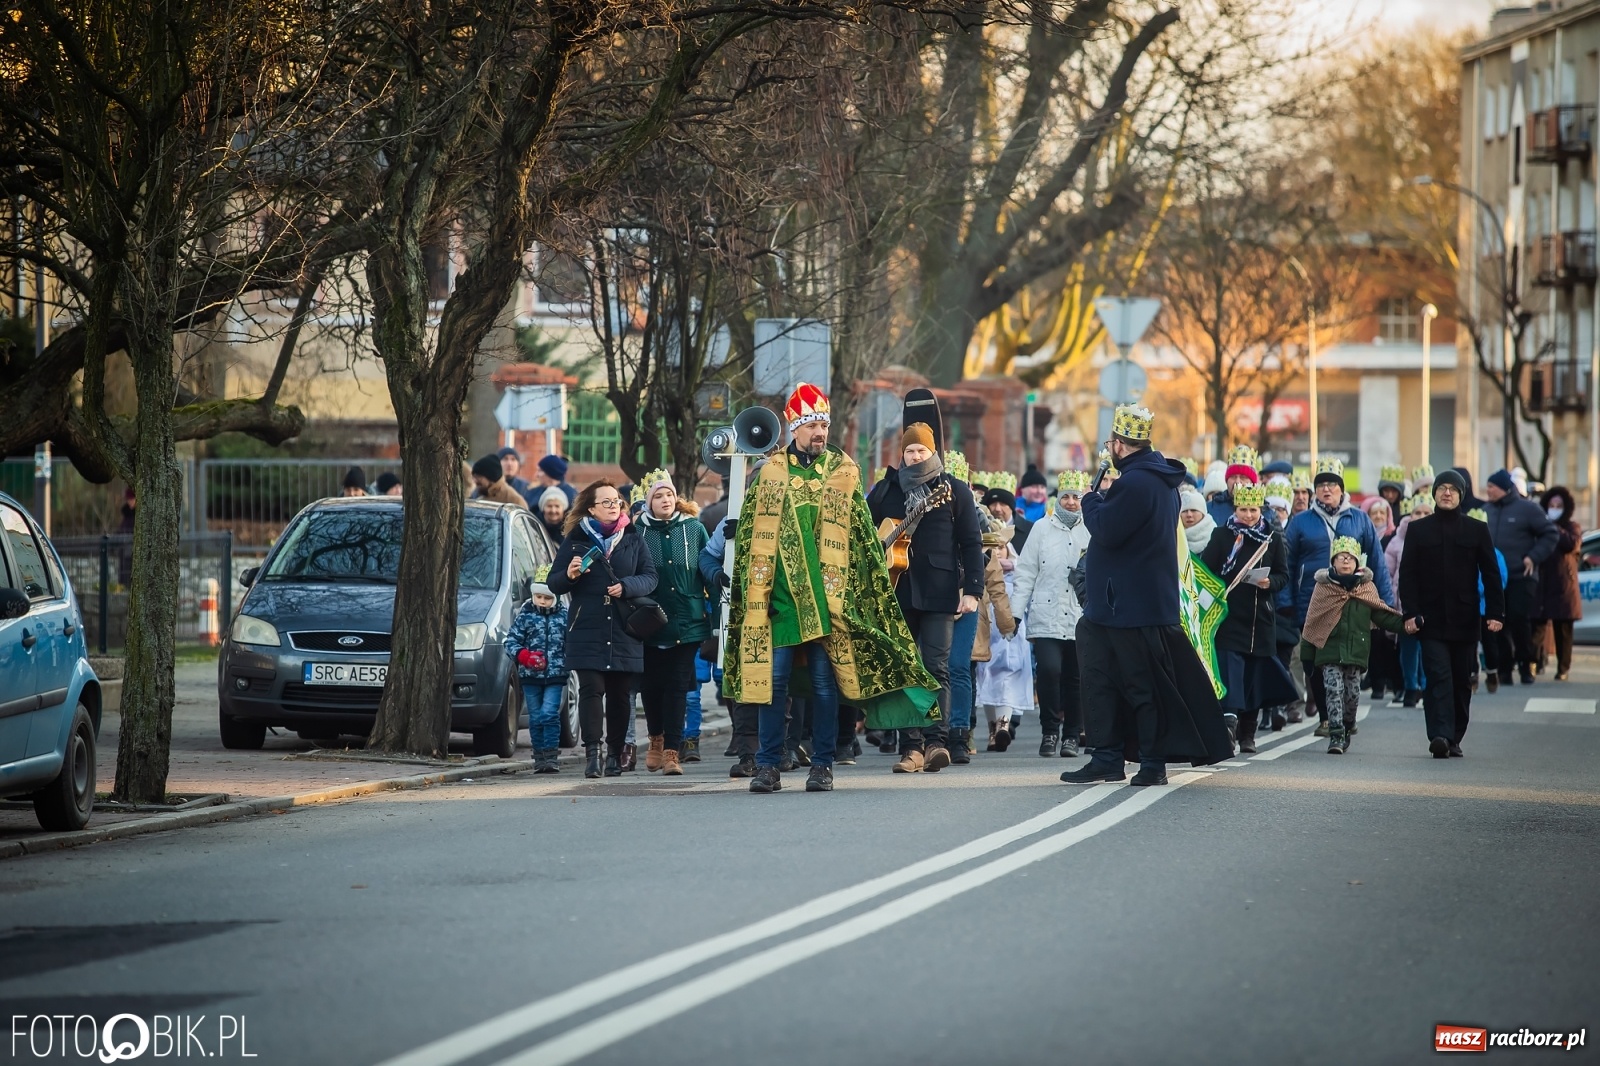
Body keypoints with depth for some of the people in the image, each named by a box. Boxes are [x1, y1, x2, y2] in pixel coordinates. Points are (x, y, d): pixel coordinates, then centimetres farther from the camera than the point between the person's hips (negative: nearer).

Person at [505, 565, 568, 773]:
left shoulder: (564, 616, 4)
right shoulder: (525, 616, 2)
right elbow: (511, 642, 0)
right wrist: (524, 656, -17)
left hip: (555, 676, -1)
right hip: (530, 676, 1)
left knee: (550, 714, -11)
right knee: (536, 717, 7)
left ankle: (550, 757, -9)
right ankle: (540, 756, 15)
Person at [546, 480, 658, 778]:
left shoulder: (633, 537, 10)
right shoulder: (576, 539, 7)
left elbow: (650, 577, 5)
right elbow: (553, 583, 8)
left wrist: (627, 586, -14)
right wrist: (569, 575, -14)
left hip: (625, 630, 1)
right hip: (587, 630, -1)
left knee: (620, 694, 4)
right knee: (591, 689, -11)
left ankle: (615, 753, 12)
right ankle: (591, 753, -14)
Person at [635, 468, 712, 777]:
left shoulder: (694, 529, 4)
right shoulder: (639, 531, 2)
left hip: (687, 621, 0)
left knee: (677, 686, -3)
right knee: (651, 684, 6)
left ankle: (671, 751, -2)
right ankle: (657, 738, 31)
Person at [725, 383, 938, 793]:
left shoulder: (844, 473, 7)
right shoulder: (769, 473, 7)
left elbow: (862, 536, 9)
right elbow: (747, 536, 9)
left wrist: (869, 587, 3)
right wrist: (750, 589, 2)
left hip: (827, 596, 0)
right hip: (779, 595, 0)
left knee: (825, 682, 1)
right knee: (771, 679, -1)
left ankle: (822, 765, 7)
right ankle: (768, 765, 4)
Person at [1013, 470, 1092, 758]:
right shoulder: (1042, 529, 7)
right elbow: (1026, 574, 8)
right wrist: (1015, 612, 3)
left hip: (1082, 620, 0)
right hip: (1046, 619, 0)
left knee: (1075, 679, 4)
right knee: (1049, 670, -15)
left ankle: (1071, 735, 18)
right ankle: (1050, 731, 0)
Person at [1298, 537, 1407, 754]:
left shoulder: (1366, 587, 6)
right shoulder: (1324, 586, 2)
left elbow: (1381, 616, 7)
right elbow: (1312, 622, 4)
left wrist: (1402, 624, -10)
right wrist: (1307, 652, 2)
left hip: (1356, 651, 2)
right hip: (1329, 649, -2)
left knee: (1352, 693, 4)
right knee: (1334, 690, -10)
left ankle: (1347, 727, 28)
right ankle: (1336, 737, -10)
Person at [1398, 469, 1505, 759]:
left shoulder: (1477, 530, 8)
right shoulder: (1418, 530, 7)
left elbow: (1490, 574, 7)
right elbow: (1407, 574, 4)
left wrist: (1495, 612, -3)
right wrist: (1411, 612, -7)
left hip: (1465, 620, 2)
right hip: (1432, 620, -2)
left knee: (1462, 681, 6)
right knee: (1439, 677, -13)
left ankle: (1454, 738, 15)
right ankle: (1440, 736, -21)